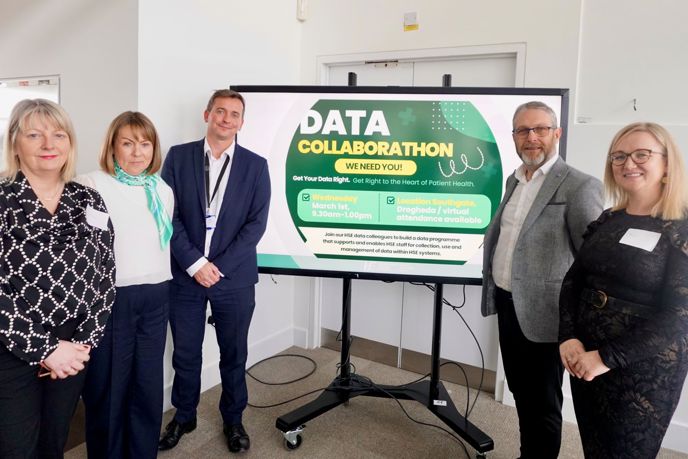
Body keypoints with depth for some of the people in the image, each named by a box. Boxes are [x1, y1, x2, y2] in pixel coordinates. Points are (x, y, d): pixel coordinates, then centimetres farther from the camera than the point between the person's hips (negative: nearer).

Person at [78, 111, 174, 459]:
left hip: (155, 298, 5)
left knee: (148, 384, 14)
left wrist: (159, 283, 14)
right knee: (107, 386, 10)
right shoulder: (91, 186, -7)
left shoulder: (163, 191, 9)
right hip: (110, 298, -4)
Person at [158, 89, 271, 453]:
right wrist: (195, 264, -13)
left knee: (234, 354, 12)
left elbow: (256, 223, -5)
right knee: (185, 353, 13)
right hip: (185, 275, 1)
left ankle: (233, 420, 33)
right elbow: (169, 215, -3)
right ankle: (183, 416, 36)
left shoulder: (256, 166, 1)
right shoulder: (178, 156, 1)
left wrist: (219, 267, -12)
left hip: (234, 278, 0)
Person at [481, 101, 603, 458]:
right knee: (521, 392, 22)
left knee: (543, 403, 9)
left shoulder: (579, 186, -14)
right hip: (508, 305, 7)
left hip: (542, 313, -7)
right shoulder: (514, 180, 9)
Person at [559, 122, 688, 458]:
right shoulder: (606, 221, 5)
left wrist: (607, 357, -20)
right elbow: (573, 281, 5)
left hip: (644, 368, -5)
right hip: (585, 358, 5)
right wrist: (568, 338, -10)